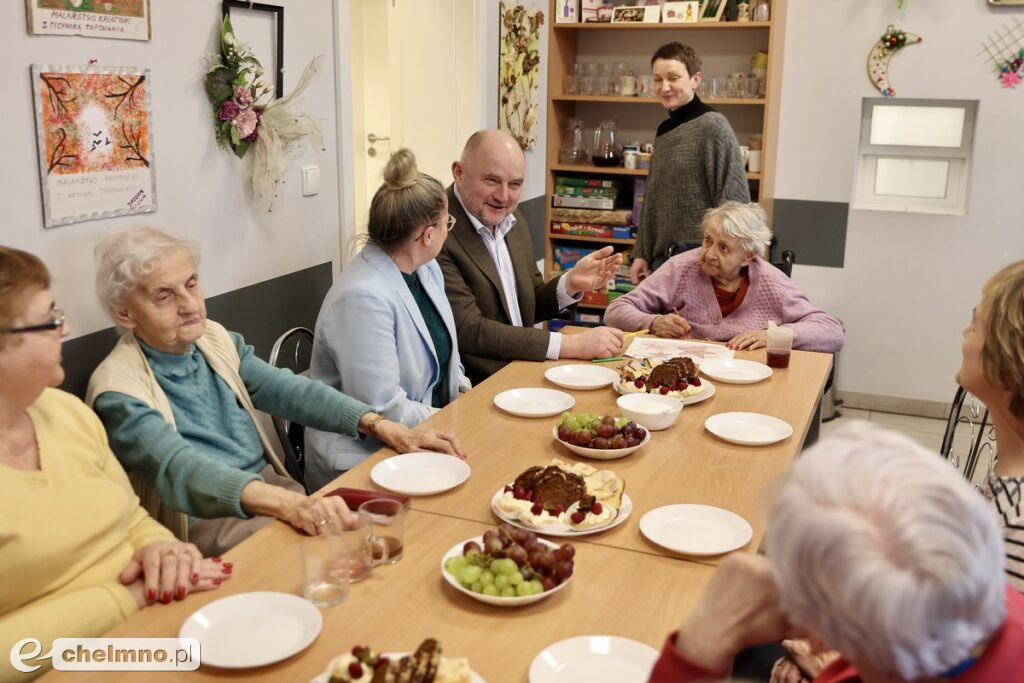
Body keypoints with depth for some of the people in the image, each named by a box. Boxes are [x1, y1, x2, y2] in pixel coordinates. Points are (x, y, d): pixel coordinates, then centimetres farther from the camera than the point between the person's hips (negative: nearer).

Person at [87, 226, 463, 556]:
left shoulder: (215, 339, 8)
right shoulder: (118, 389, -13)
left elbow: (287, 389, 4)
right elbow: (183, 471, -28)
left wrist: (379, 424, -12)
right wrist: (289, 504, -44)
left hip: (273, 489, 6)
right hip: (206, 522, -6)